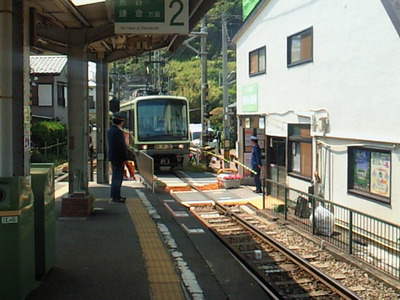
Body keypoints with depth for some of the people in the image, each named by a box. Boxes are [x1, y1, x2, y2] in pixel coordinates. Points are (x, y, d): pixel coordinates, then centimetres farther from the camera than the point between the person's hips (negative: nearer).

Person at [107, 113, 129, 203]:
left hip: (113, 157, 10)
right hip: (118, 158, -10)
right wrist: (125, 158, -16)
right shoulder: (118, 131, -19)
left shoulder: (110, 130, 12)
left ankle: (114, 195, 26)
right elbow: (121, 146, -21)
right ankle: (116, 197, -2)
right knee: (118, 176, -5)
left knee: (115, 176, 18)